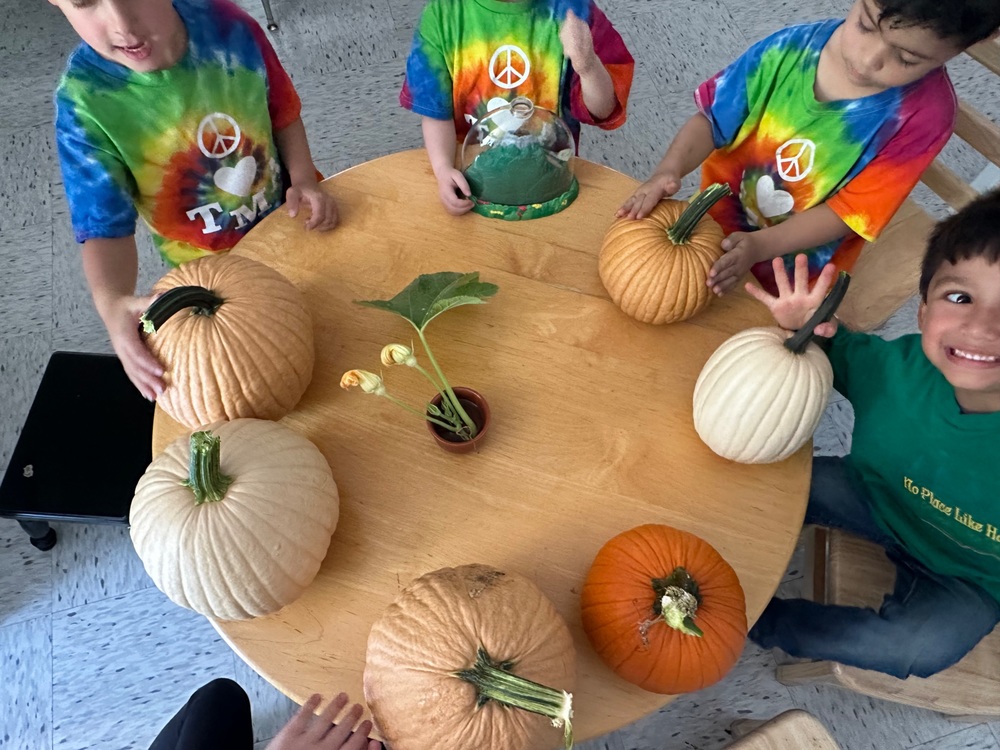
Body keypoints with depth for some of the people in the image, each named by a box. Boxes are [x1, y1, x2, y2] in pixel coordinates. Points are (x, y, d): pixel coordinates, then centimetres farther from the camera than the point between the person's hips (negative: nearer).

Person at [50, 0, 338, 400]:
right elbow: (105, 227, -25)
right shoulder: (84, 103, -26)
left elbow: (283, 113, -4)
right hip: (210, 269, -2)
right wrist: (112, 304, -44)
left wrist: (303, 180, -20)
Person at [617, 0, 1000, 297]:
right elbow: (712, 118, -15)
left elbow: (850, 211, -22)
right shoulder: (792, 49, -21)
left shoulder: (925, 111, -24)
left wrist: (760, 246, -34)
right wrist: (670, 170, -34)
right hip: (718, 224, 2)